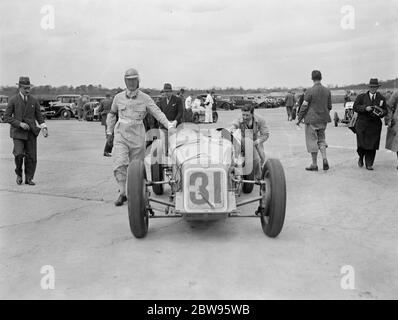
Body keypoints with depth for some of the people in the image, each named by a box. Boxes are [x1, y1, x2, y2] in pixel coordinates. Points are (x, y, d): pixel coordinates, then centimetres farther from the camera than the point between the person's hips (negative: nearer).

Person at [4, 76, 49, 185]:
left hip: (31, 132, 3)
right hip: (18, 132, -3)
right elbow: (7, 117, -2)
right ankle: (19, 174, 8)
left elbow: (39, 116, 11)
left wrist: (44, 128, -4)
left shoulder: (33, 101, 7)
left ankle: (29, 178, 14)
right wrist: (20, 123, -15)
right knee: (19, 154, -18)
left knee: (31, 157, 0)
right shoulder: (13, 101, -1)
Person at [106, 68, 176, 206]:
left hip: (137, 135, -1)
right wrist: (109, 131, 19)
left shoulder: (145, 98, 0)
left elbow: (157, 112, -9)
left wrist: (168, 124, -24)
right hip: (121, 134, 1)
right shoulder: (118, 97, 7)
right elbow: (112, 114, 20)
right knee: (119, 163, -12)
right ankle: (122, 193, -5)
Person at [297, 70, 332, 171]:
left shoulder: (309, 91, -14)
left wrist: (299, 119, -2)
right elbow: (329, 106, 9)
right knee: (321, 139, 18)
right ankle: (324, 158, 0)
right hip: (323, 119, 5)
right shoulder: (327, 91, 2)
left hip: (312, 119, -5)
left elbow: (304, 106, -12)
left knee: (312, 141, 3)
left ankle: (314, 164, 8)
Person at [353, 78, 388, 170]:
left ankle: (369, 164, 8)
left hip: (375, 124, 2)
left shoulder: (381, 98, 12)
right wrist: (365, 108, -19)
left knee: (372, 145, -1)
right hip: (362, 124, -2)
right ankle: (361, 158, 24)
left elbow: (385, 110, 12)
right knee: (361, 144, -6)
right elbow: (355, 107, -4)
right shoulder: (361, 97, 5)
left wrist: (381, 113, -10)